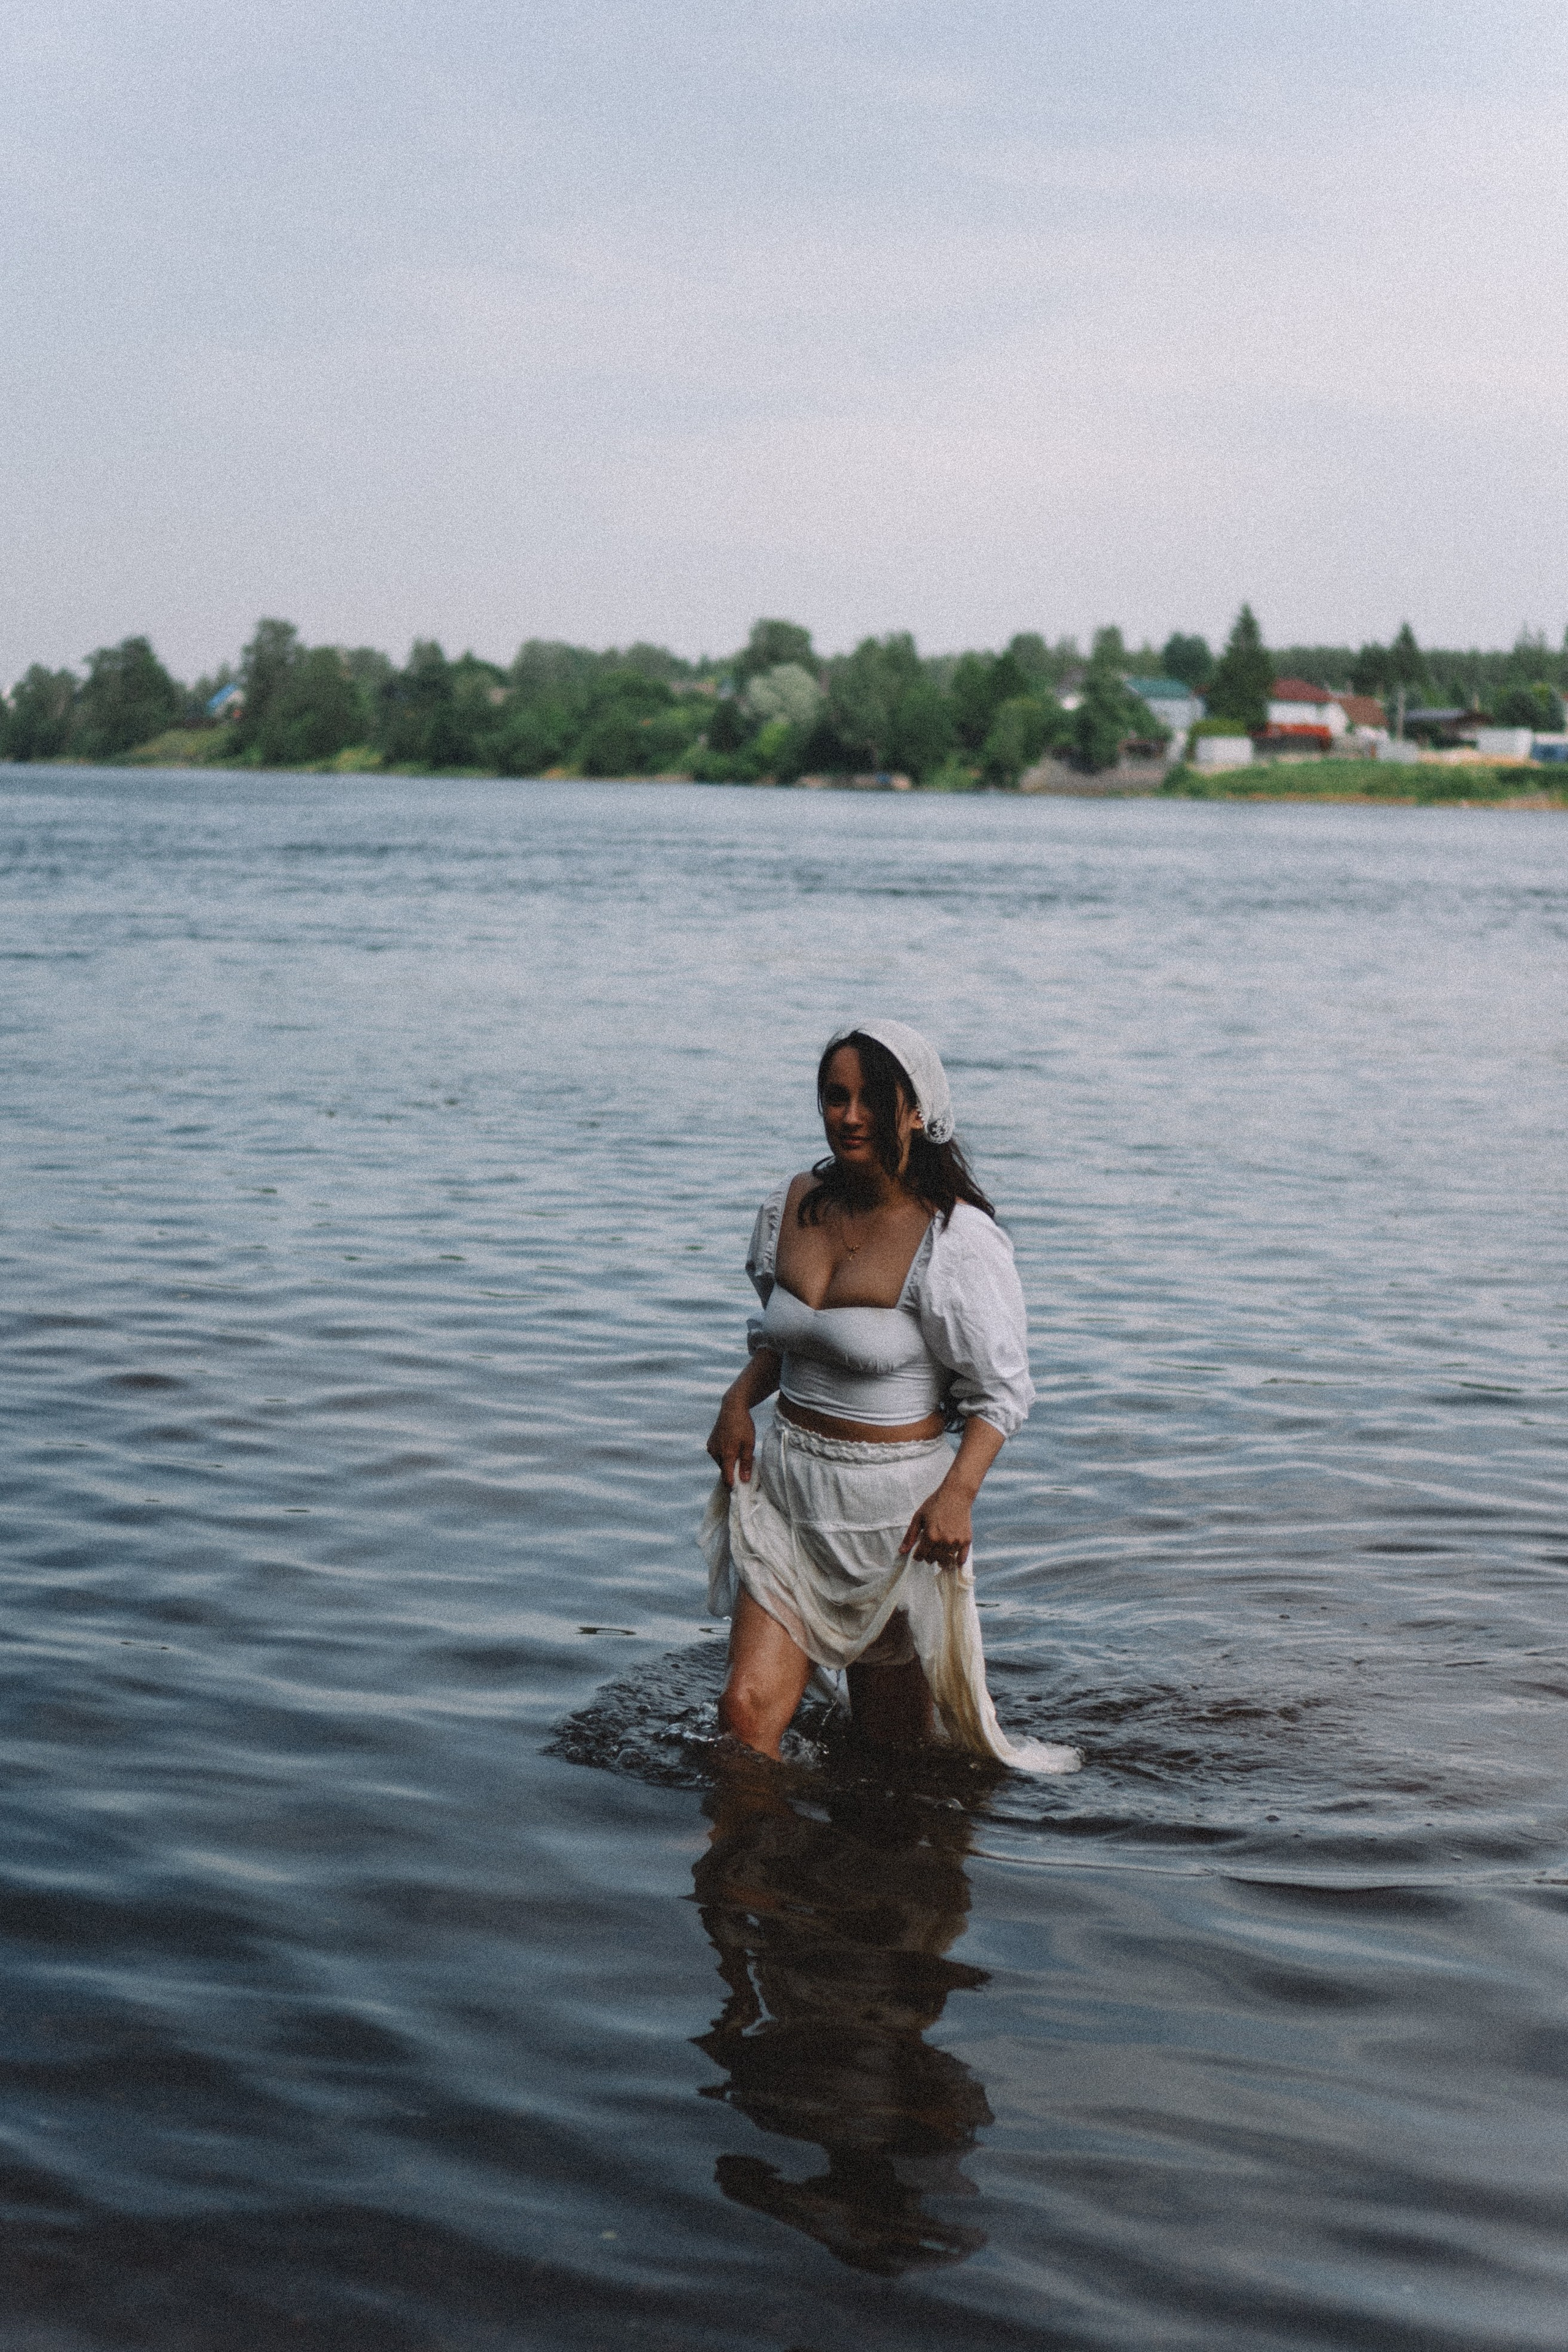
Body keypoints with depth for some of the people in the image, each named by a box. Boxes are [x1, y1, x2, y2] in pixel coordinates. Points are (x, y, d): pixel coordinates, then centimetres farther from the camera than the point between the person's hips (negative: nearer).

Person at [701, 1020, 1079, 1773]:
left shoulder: (956, 1240, -14)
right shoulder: (791, 1207, 3)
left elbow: (1003, 1390, -11)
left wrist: (957, 1494, -26)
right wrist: (740, 1399, 0)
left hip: (897, 1502, -4)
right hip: (787, 1491, 4)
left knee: (889, 1738, 10)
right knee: (746, 1709, -8)